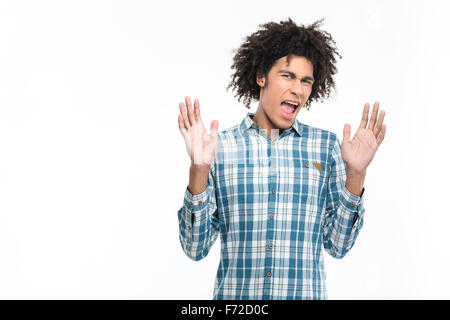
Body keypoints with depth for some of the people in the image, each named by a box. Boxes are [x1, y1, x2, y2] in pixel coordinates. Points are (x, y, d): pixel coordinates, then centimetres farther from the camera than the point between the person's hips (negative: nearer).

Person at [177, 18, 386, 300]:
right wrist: (199, 171, -16)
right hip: (235, 295, -1)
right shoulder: (221, 147, -3)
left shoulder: (326, 146, 2)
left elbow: (338, 245, 0)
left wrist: (355, 173, -11)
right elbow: (196, 248, -5)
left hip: (306, 293, 1)